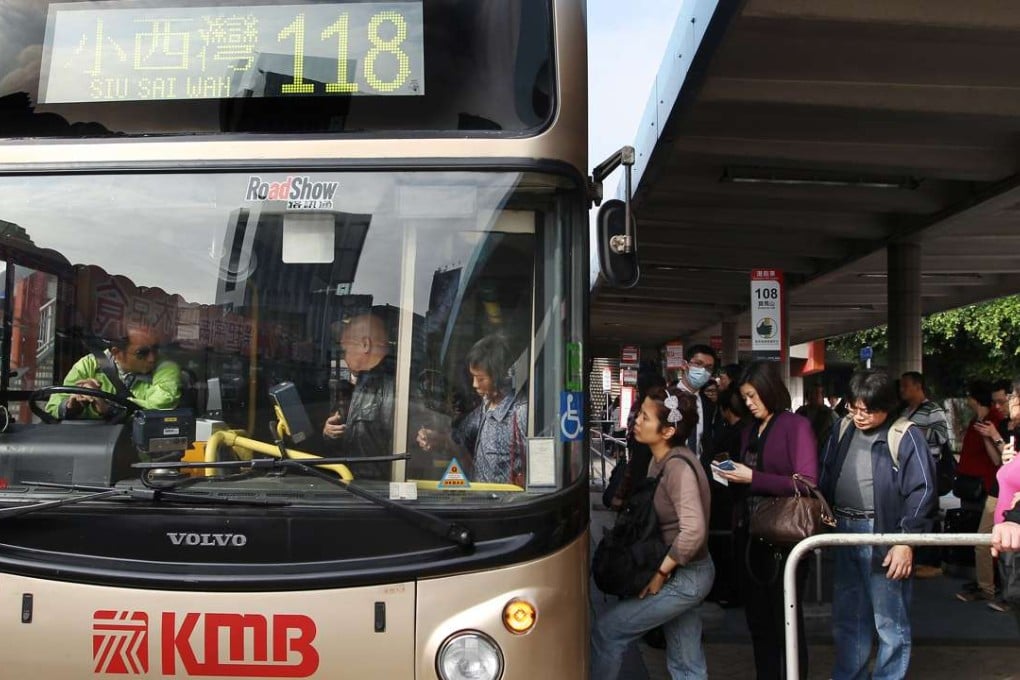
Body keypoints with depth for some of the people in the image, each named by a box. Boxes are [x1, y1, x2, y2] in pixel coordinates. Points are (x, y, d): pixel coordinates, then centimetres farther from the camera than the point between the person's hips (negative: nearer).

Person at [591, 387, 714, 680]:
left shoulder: (678, 468, -24)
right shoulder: (660, 460, 3)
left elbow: (693, 530, -32)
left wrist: (661, 572, -22)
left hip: (684, 577, -9)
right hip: (684, 575, 9)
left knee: (606, 630, -2)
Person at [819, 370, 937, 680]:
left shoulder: (905, 436, -8)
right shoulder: (842, 432, 9)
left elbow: (922, 491, -12)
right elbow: (825, 480, 15)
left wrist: (906, 541, -16)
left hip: (883, 535, -6)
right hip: (844, 532, 6)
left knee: (890, 623, 4)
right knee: (846, 619, 16)